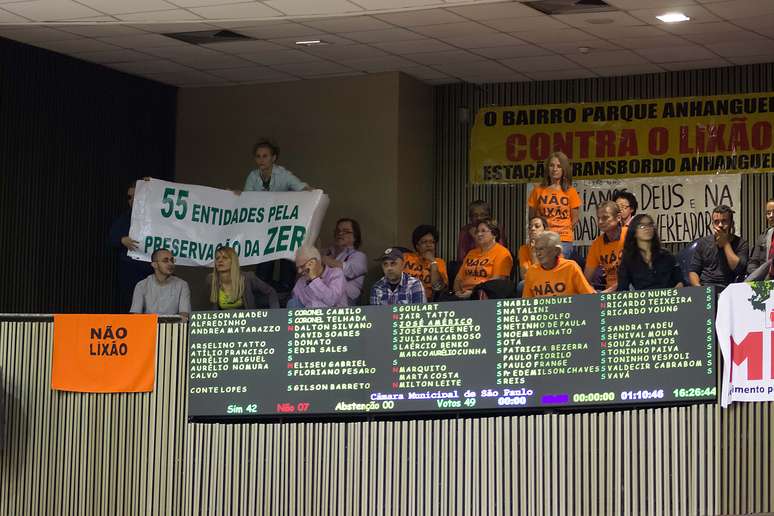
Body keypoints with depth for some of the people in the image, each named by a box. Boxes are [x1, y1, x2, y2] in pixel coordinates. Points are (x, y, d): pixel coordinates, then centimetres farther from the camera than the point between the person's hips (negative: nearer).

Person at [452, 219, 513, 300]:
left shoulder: (501, 253, 2)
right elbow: (459, 278, 24)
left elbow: (497, 281, -9)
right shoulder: (471, 253, 26)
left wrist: (473, 293, -15)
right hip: (464, 294, 7)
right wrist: (457, 291, 2)